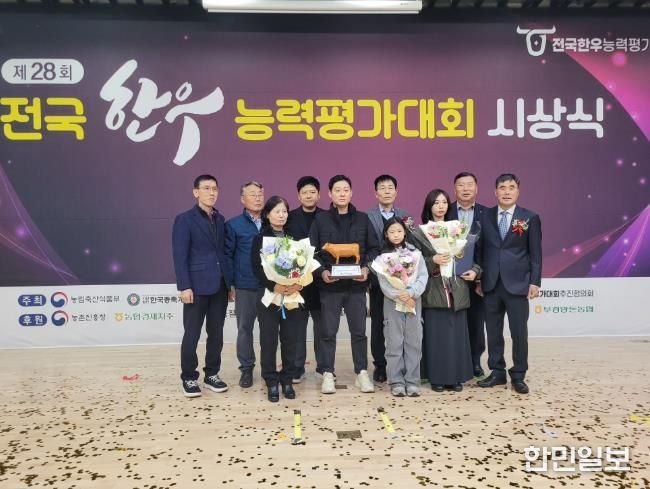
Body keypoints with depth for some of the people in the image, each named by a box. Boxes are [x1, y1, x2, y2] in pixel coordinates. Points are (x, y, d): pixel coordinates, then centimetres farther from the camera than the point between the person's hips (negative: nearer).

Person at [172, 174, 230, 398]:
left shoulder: (220, 219, 12)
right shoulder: (185, 219, -4)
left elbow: (223, 251, 11)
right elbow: (180, 256, -9)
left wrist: (229, 281, 7)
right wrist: (185, 286, -15)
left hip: (220, 285, 5)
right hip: (197, 285, -5)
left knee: (216, 333, 11)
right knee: (192, 335, 3)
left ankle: (211, 374, 24)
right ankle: (189, 378, 17)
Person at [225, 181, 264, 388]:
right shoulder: (233, 225, 0)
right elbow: (227, 255, 1)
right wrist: (229, 285, -4)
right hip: (245, 286, -1)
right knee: (244, 329, 7)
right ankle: (246, 369, 20)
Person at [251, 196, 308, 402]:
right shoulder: (260, 238, 3)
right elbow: (257, 268, -6)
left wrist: (299, 284, -15)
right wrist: (274, 286, -21)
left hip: (293, 296, 2)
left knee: (290, 340, 5)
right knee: (269, 340, 1)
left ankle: (287, 380, 18)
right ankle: (271, 382, 13)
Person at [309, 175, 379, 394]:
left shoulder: (362, 219, 7)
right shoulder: (320, 219, 3)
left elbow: (373, 247, 8)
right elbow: (312, 250, 1)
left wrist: (366, 267, -8)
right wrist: (322, 271, -13)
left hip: (356, 284, 1)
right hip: (329, 284, -1)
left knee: (359, 331, 8)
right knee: (328, 332, 6)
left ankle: (362, 373, 20)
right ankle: (328, 374, 17)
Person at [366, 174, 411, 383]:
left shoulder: (405, 216, 8)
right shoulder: (367, 217, 1)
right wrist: (367, 276, -7)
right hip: (378, 278, -1)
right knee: (378, 323, 6)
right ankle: (380, 365, 16)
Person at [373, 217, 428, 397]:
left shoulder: (415, 253, 6)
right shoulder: (383, 255, 2)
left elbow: (423, 276, 0)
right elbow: (384, 282, -5)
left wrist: (411, 293, -15)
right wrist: (400, 296, -15)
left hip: (414, 300, 2)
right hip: (392, 302, -1)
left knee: (414, 341, 3)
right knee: (394, 342, 0)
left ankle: (412, 381, 10)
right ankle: (396, 382, 7)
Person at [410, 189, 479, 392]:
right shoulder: (420, 232, 1)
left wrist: (474, 270, -2)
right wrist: (432, 261, -18)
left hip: (457, 289, 3)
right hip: (434, 290, -3)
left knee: (457, 333, 5)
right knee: (436, 333, -1)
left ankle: (456, 377, 16)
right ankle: (437, 377, 10)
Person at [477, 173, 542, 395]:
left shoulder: (530, 218, 1)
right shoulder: (485, 217, 6)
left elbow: (535, 253, 1)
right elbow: (481, 249, 9)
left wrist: (535, 282, -5)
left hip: (517, 284, -2)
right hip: (491, 284, 2)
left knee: (519, 332, 2)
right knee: (493, 331, 8)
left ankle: (518, 376, 16)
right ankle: (497, 372, 21)